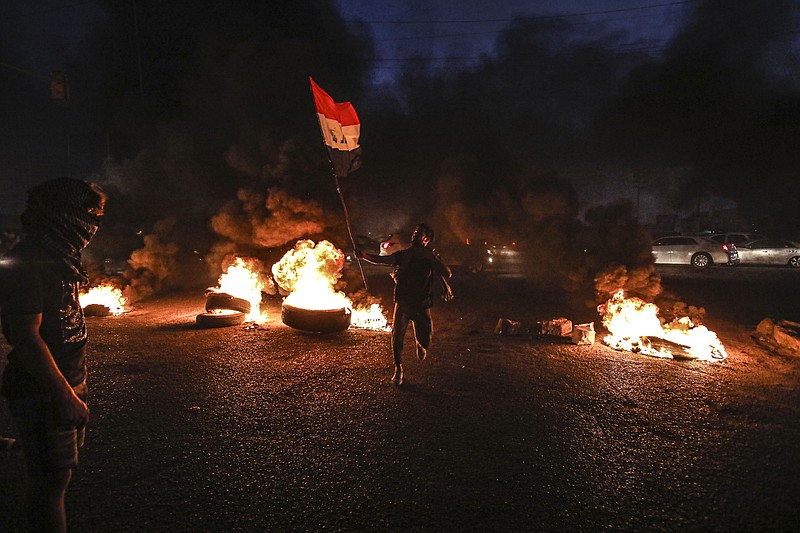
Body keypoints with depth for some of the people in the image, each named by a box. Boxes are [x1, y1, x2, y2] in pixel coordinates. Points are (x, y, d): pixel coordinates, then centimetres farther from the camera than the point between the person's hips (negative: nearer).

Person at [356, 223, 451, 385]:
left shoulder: (432, 257, 4)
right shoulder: (404, 254, 8)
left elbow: (447, 274, -8)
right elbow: (380, 260, -1)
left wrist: (433, 258, -19)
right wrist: (364, 255, -18)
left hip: (421, 304, -1)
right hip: (402, 303, 1)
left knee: (425, 340, -4)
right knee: (397, 336, -3)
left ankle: (420, 345, 35)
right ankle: (398, 369, 17)